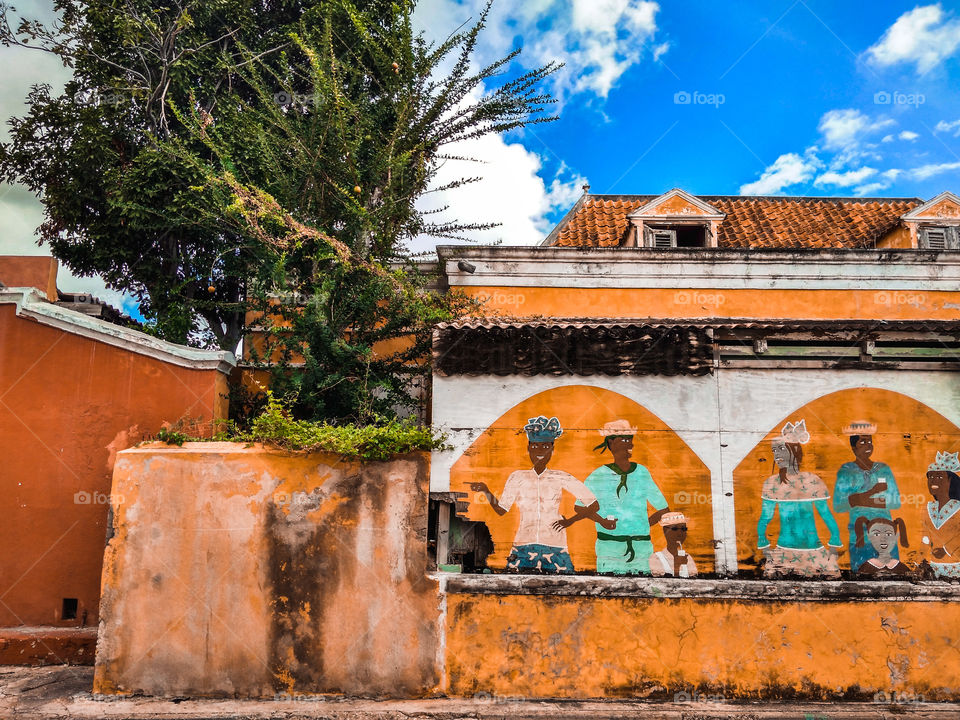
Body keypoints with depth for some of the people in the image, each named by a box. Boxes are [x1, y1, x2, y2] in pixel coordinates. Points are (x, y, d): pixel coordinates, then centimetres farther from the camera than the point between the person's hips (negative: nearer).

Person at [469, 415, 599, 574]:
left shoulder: (560, 478, 4)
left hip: (554, 549, -1)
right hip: (523, 548, 1)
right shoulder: (517, 477, 9)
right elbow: (501, 509, 5)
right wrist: (486, 491, -8)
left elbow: (593, 505, 4)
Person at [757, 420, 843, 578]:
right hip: (783, 552, 0)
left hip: (814, 551, 0)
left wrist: (834, 546, 5)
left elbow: (826, 515, 6)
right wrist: (764, 545, 1)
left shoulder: (812, 481, -1)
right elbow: (764, 518, 6)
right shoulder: (772, 484, 0)